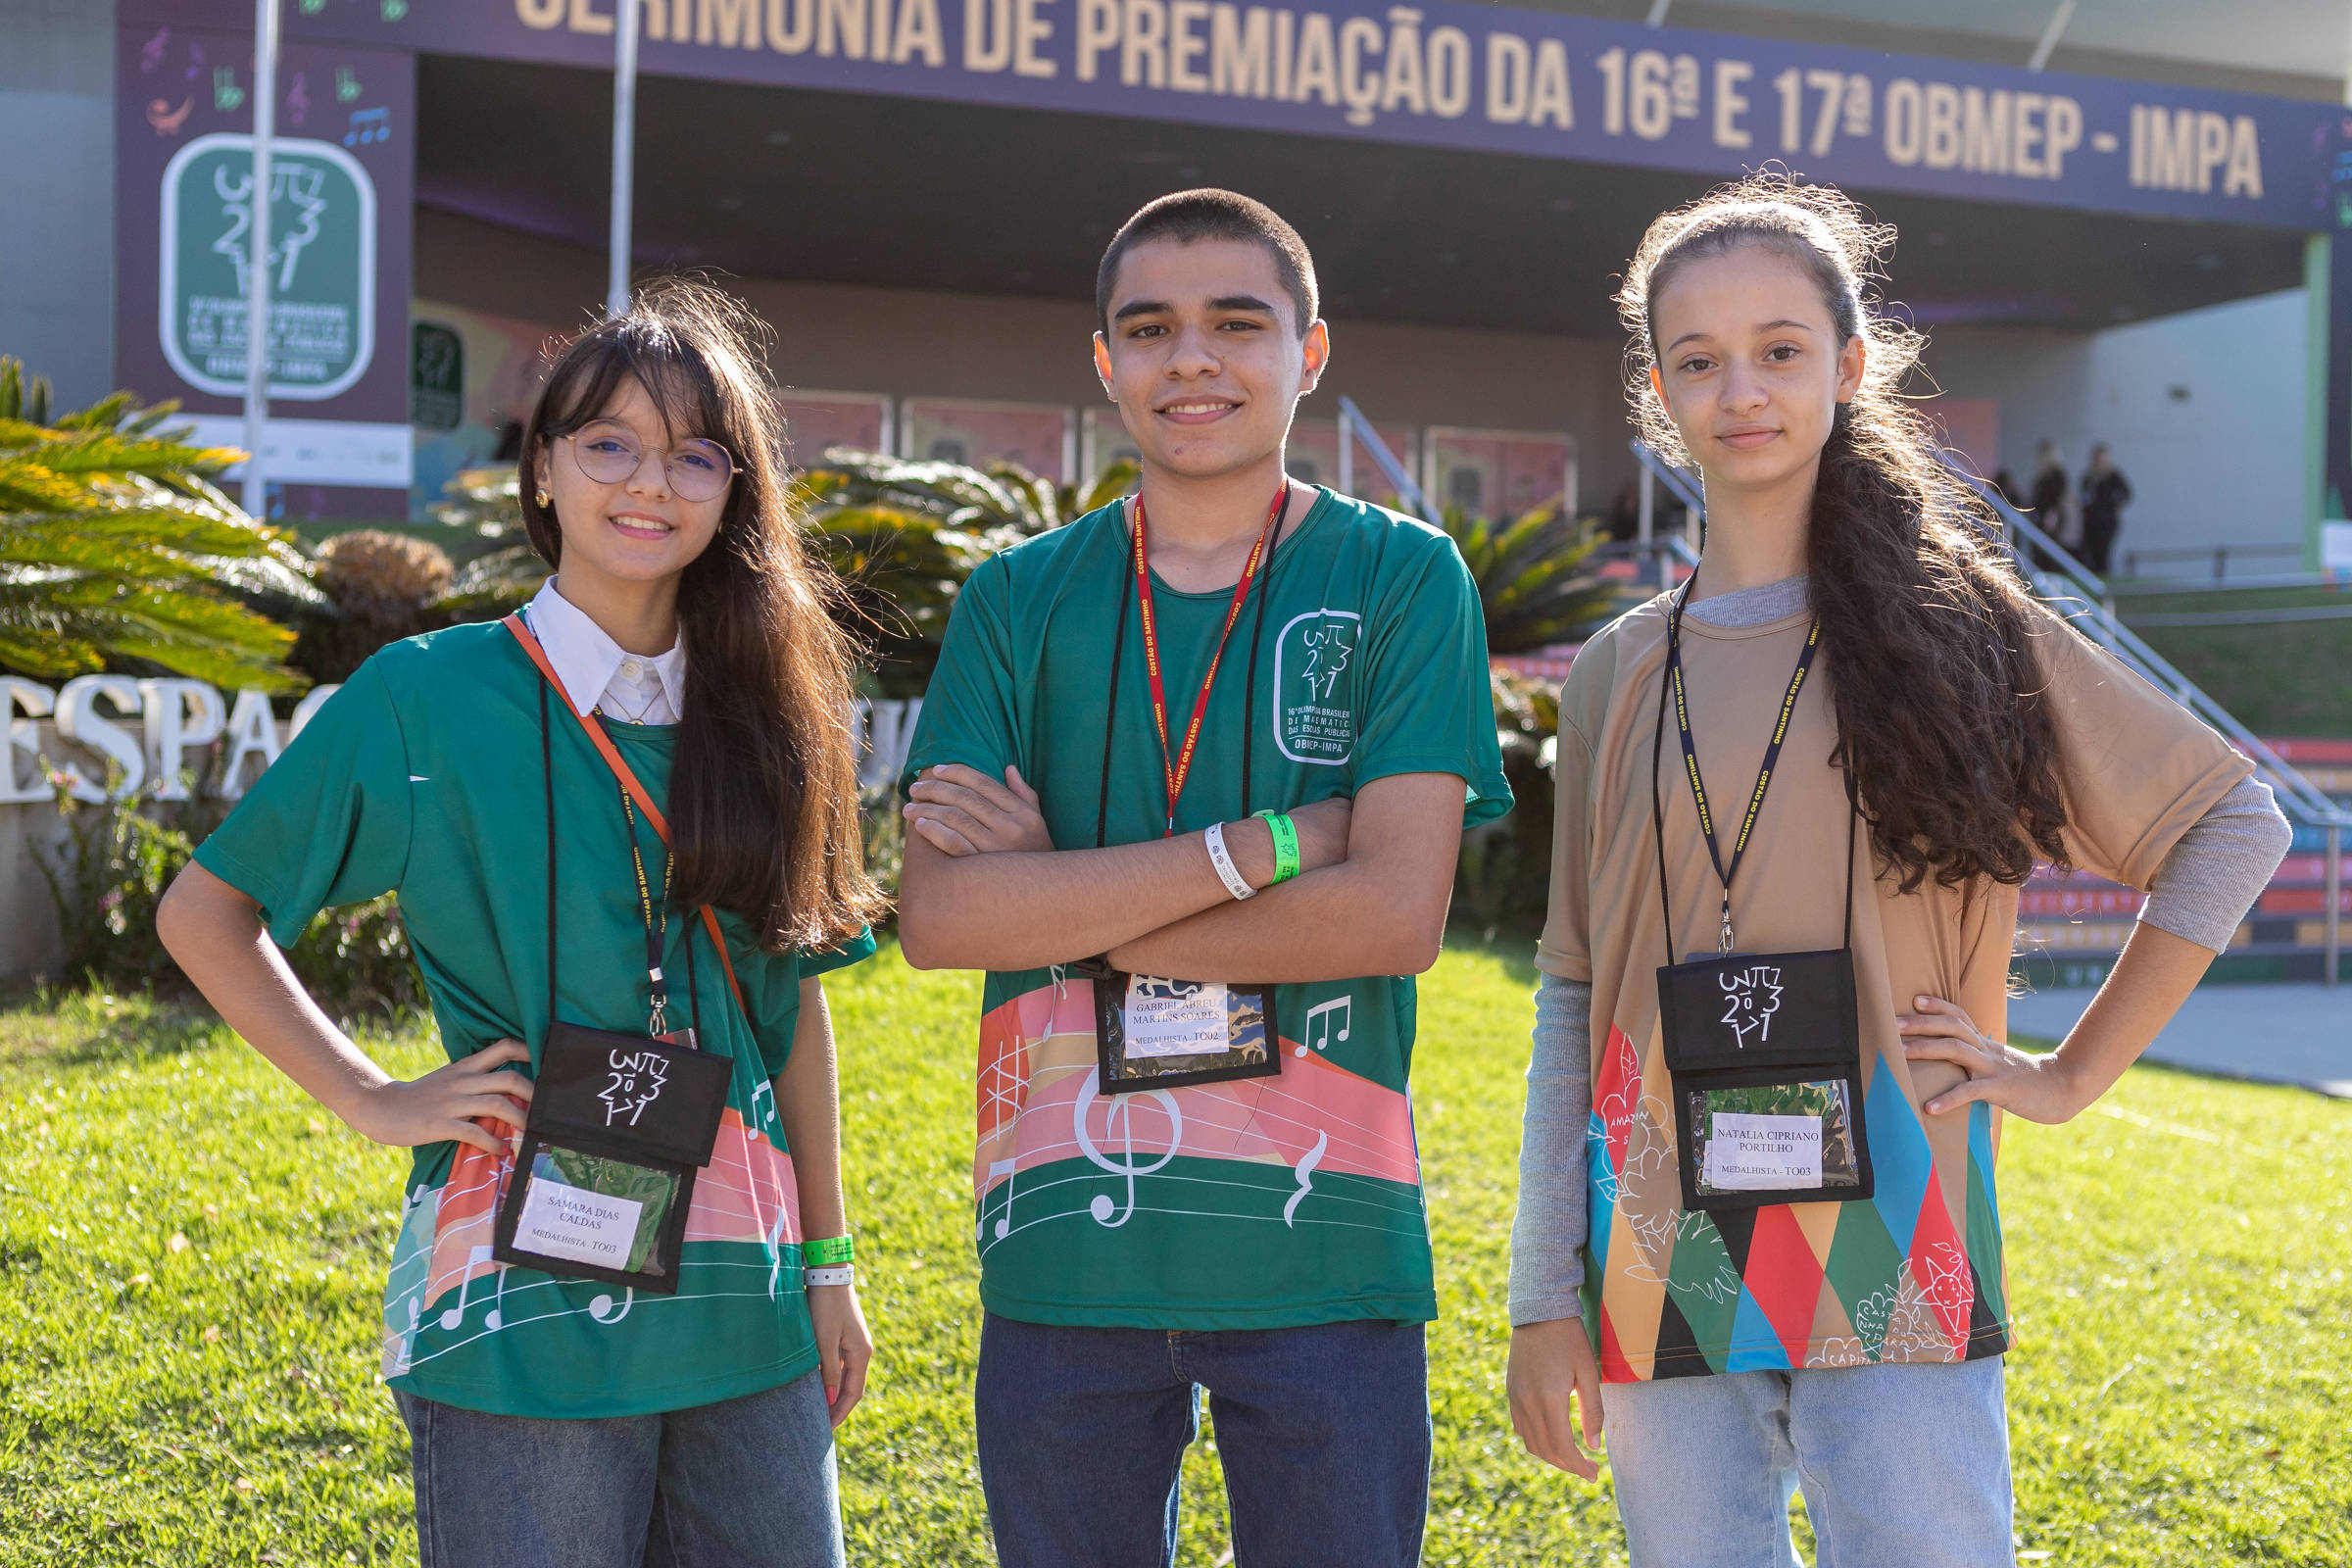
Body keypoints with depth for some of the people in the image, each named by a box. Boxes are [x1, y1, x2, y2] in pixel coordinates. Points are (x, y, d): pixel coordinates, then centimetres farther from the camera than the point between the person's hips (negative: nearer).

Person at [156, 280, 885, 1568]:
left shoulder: (762, 717, 8)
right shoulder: (428, 696, -4)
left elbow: (794, 1001, 11)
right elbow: (205, 911, 3)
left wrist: (827, 1264, 11)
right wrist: (369, 1101, -4)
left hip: (742, 1307, 4)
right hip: (525, 1301, -4)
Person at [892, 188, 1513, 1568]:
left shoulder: (1401, 578, 1)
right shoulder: (1020, 600, 6)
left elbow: (1397, 912, -10)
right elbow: (937, 915, -6)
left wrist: (1064, 901, -11)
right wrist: (1258, 846, -15)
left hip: (1323, 1244, -1)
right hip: (1064, 1242, 2)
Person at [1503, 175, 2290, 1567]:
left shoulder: (1955, 621, 2)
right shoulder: (1621, 676, 8)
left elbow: (2234, 823, 7)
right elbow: (1575, 1003, 8)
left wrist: (2071, 1075, 2)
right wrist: (1544, 1296, 4)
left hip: (1891, 1263, -2)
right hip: (1667, 1278, 2)